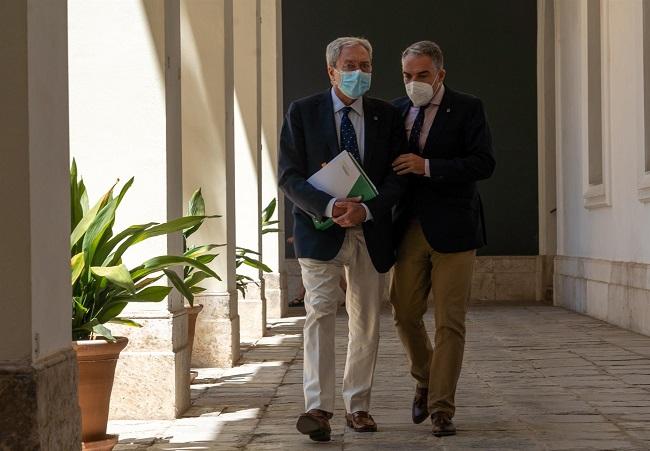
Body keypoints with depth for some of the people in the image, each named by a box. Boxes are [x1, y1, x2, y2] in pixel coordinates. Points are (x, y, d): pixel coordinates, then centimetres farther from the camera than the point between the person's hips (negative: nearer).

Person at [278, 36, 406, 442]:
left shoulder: (388, 116, 6)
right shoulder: (303, 113, 1)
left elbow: (398, 176, 2)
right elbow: (289, 176, -5)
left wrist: (366, 209, -16)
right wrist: (329, 207, -21)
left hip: (371, 232, 3)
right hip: (320, 229, -3)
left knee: (367, 322, 7)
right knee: (320, 313, -14)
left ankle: (358, 405, 18)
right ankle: (319, 408, -16)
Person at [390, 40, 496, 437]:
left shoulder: (467, 109, -3)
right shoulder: (398, 110, 11)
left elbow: (484, 163, -13)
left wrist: (427, 166, -20)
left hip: (452, 228, -4)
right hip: (410, 228, 4)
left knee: (450, 322, -2)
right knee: (405, 314, 7)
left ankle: (442, 408, 4)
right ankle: (425, 379, 33)